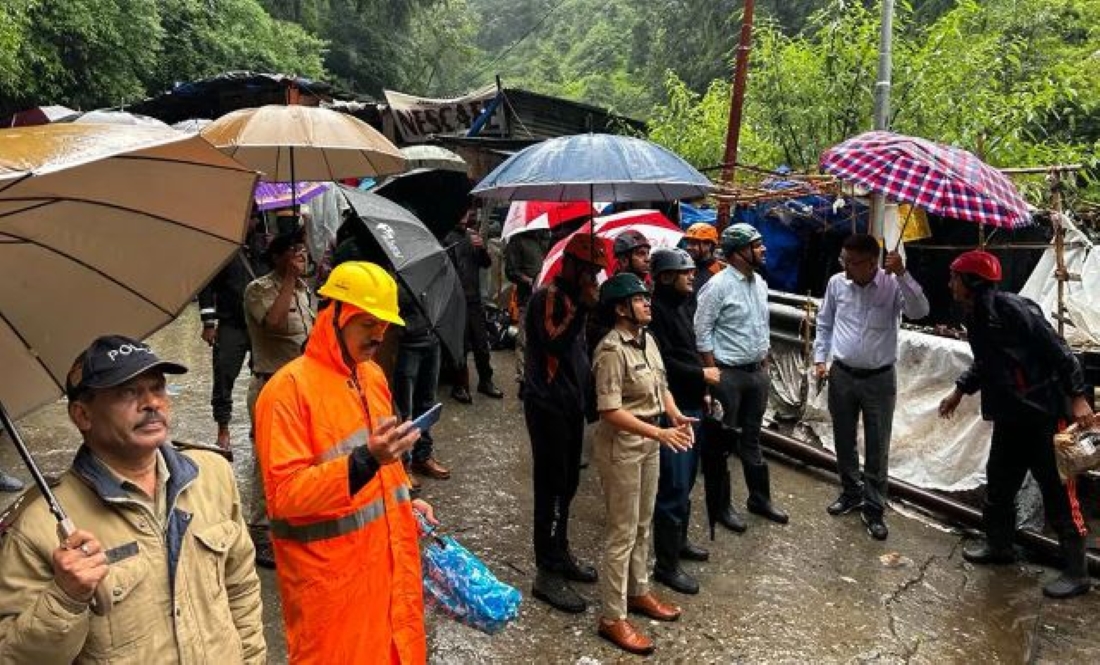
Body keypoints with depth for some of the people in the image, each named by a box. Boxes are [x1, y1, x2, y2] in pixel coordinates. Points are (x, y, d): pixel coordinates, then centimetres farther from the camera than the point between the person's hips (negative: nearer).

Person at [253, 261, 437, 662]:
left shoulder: (372, 374, 8)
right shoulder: (289, 387, -17)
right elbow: (285, 495, -22)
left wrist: (405, 498, 11)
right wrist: (366, 461, -31)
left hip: (387, 555, 7)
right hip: (331, 571, -7)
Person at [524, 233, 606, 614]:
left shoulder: (572, 297, 14)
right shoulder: (547, 297, -15)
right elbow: (554, 342, -28)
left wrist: (587, 391, 18)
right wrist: (582, 307, -24)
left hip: (571, 402, 9)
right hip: (547, 405, -9)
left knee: (567, 483, 16)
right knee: (552, 486, -6)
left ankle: (560, 554, 30)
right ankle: (547, 574, 2)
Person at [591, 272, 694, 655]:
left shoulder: (647, 339, 4)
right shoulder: (612, 350, -22)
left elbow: (661, 386, 13)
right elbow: (610, 411, -25)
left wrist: (675, 416, -6)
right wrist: (659, 433, -28)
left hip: (649, 441, 8)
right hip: (621, 446, -8)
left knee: (643, 525, 21)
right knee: (623, 532, 1)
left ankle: (638, 593, 39)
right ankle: (612, 618, 13)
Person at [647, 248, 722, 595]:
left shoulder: (685, 303, 12)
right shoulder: (657, 309, -18)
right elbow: (664, 361, -23)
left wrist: (702, 388, 12)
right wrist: (702, 374, -13)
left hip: (691, 404, 10)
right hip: (671, 408, -10)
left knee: (686, 479, 20)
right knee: (673, 486, -5)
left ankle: (679, 541, 36)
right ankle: (666, 564, 4)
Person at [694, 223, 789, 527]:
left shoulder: (760, 283, 8)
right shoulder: (718, 285, -16)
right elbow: (702, 331, -15)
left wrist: (764, 364, 13)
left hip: (757, 372, 7)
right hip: (728, 374, -7)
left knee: (751, 439, 18)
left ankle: (760, 499, 29)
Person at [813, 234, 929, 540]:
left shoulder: (893, 285, -11)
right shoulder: (836, 283, -3)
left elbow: (920, 312, -28)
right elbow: (824, 324, 8)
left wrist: (902, 274, -34)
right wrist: (820, 358, 3)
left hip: (879, 379, -3)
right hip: (841, 375, 3)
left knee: (877, 447, 4)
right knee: (844, 440, 15)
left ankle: (874, 508, 17)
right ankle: (851, 492, 35)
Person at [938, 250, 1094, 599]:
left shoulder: (1012, 308, -20)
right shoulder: (974, 316, 8)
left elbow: (1057, 351, -19)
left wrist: (1077, 397, -21)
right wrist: (960, 390, 27)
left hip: (1043, 414, -9)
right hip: (1008, 416, 9)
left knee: (1058, 491, -1)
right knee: (998, 482, 18)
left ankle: (1077, 572, 10)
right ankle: (999, 545, 36)